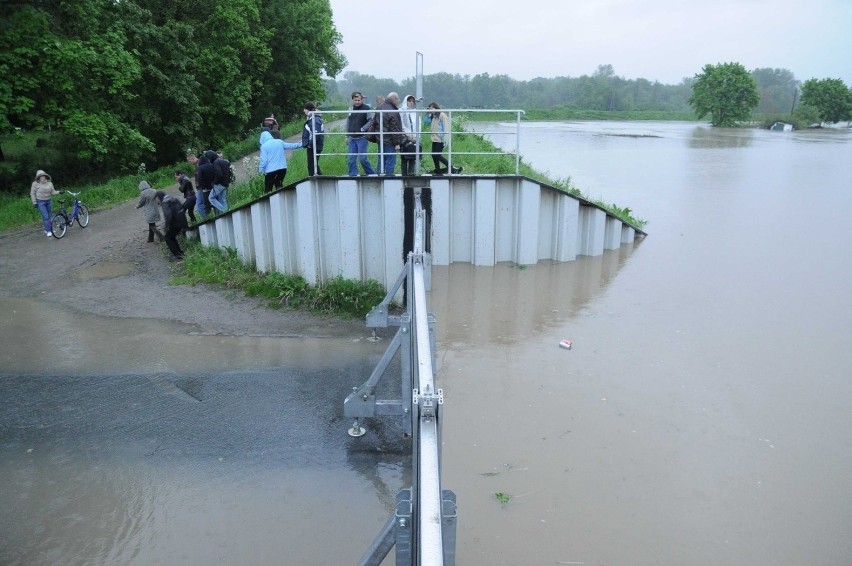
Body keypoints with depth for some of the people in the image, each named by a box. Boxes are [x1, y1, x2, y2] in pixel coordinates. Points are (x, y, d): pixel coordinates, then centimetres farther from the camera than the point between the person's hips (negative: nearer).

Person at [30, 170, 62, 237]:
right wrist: (34, 202, -7)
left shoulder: (49, 183, 2)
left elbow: (53, 192, 5)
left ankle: (46, 229, 24)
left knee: (48, 216, 10)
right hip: (40, 202, -4)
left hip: (48, 201, 5)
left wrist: (59, 192, -14)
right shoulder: (35, 183, -8)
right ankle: (48, 231, -8)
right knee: (45, 216, -12)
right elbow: (32, 193, -4)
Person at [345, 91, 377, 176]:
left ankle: (372, 174, 9)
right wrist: (347, 136, 17)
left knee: (362, 158, -7)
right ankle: (352, 176, 11)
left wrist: (361, 130, -17)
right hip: (352, 138, 5)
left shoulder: (367, 108, -4)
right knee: (351, 159, 4)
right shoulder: (351, 109, 13)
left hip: (362, 138, -5)